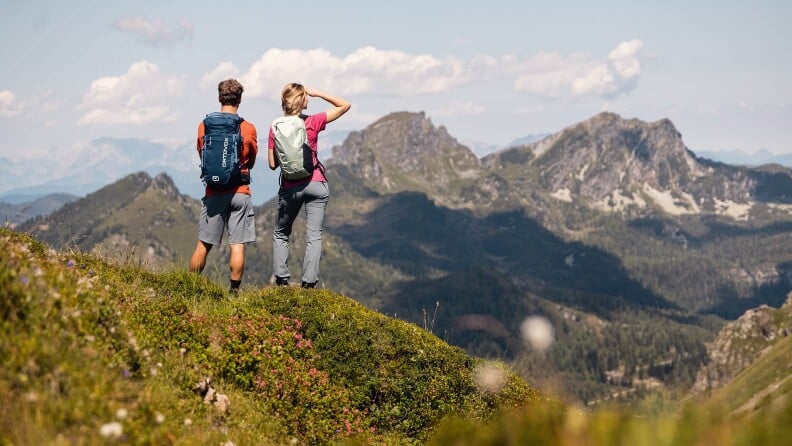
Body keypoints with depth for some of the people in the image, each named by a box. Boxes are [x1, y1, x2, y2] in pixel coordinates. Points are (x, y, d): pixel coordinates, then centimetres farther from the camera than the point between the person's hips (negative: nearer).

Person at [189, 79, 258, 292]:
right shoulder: (248, 129, -4)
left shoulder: (204, 126, 1)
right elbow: (251, 163, 8)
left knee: (203, 245, 10)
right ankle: (234, 291, 1)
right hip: (240, 192, -2)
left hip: (213, 193, 2)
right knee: (237, 246, 0)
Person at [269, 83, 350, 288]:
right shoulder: (313, 122, -7)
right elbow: (345, 105, 3)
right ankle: (309, 282, -4)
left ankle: (281, 279, 10)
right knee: (314, 235, 2)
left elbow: (272, 164, -3)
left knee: (281, 233, 17)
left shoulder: (276, 127, -3)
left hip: (289, 187, 1)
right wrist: (318, 94, 1)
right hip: (316, 184, -1)